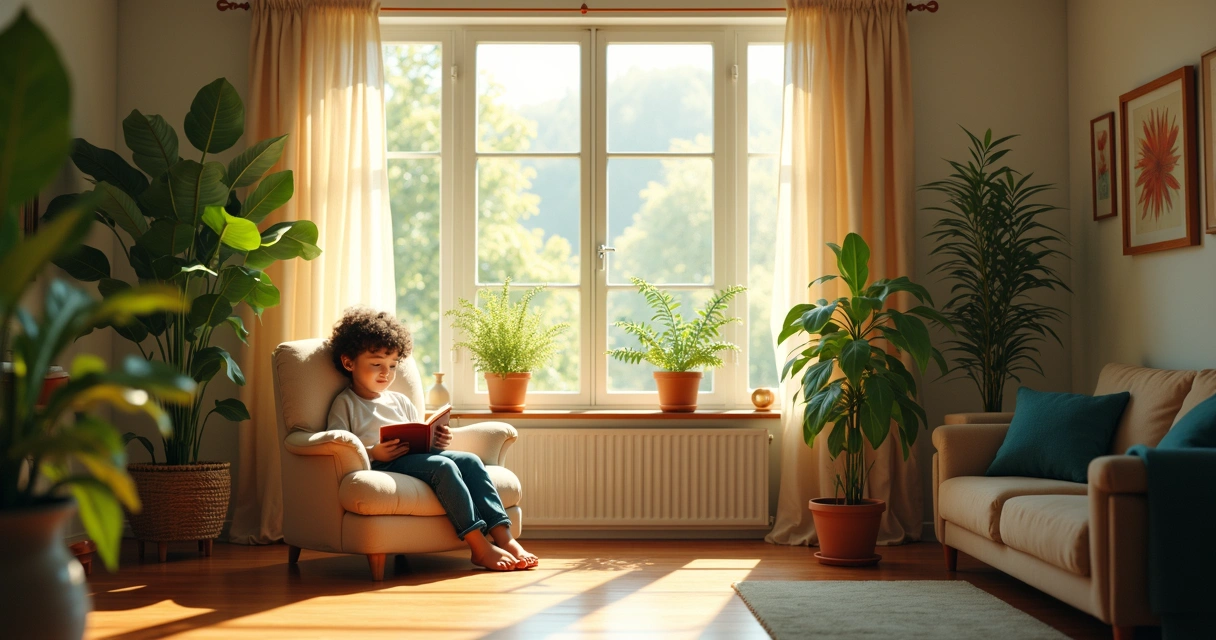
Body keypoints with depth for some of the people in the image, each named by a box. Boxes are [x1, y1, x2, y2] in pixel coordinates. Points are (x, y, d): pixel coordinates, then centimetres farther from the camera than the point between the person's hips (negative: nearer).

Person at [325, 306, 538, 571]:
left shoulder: (400, 401, 28)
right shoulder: (345, 404, 7)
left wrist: (436, 441, 4)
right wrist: (373, 453, -22)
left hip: (415, 457, 7)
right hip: (382, 466, -7)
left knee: (470, 460, -17)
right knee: (443, 466, -30)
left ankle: (504, 538, -25)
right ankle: (479, 547, -34)